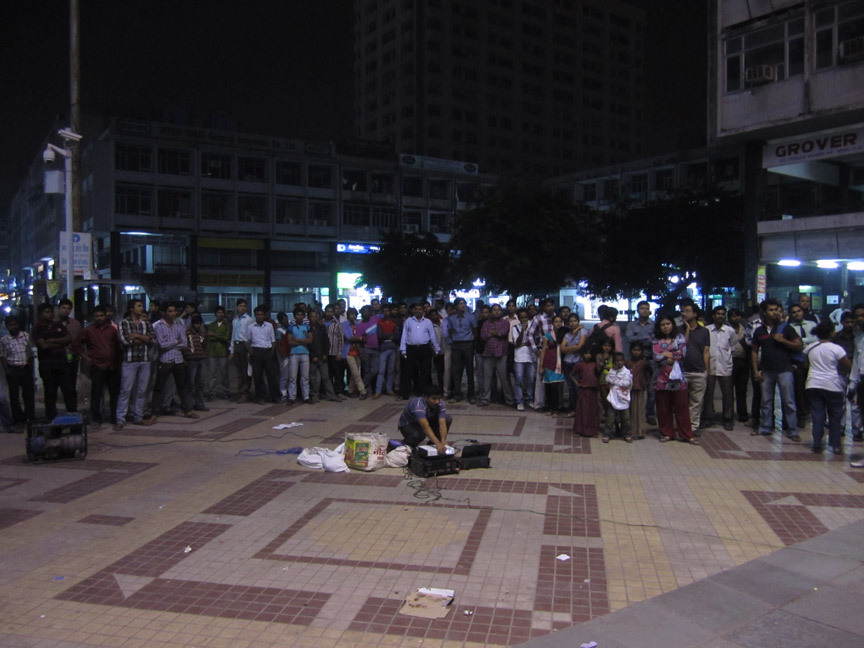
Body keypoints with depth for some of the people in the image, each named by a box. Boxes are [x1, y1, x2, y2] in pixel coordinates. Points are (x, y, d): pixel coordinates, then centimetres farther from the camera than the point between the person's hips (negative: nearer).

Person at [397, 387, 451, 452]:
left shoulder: (441, 404, -22)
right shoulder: (418, 405, -39)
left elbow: (442, 424, -29)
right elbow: (426, 427, -51)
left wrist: (443, 441, -46)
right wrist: (438, 444, -62)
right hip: (408, 424, -6)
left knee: (448, 419, -15)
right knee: (419, 434, -40)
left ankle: (432, 444, 0)